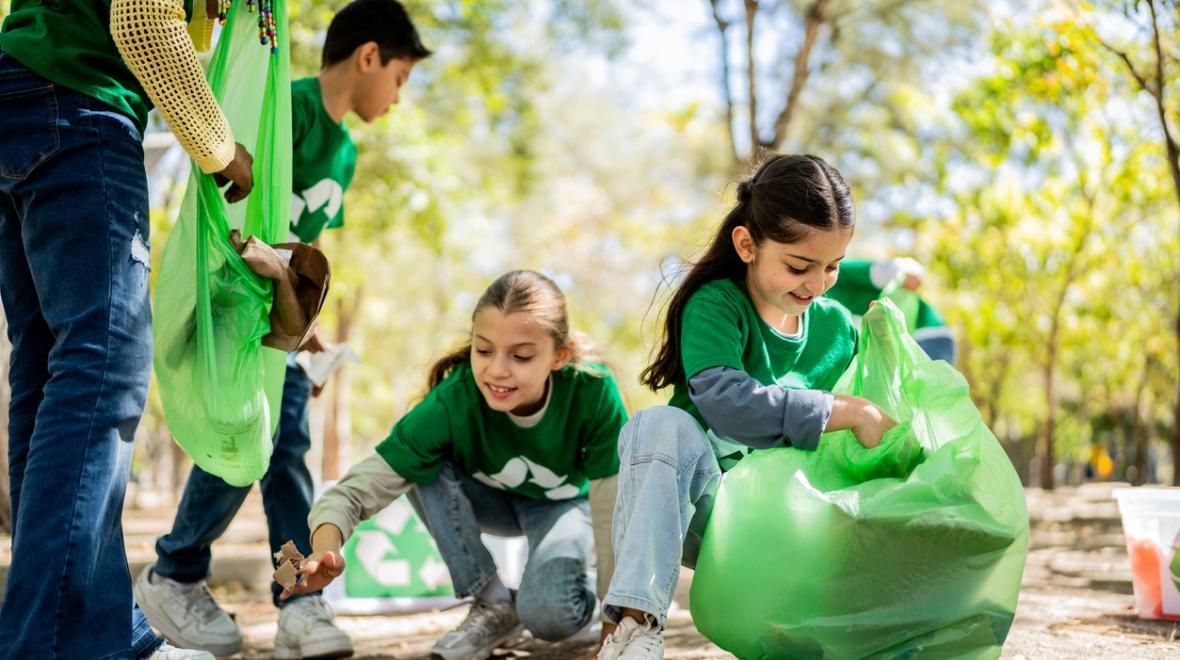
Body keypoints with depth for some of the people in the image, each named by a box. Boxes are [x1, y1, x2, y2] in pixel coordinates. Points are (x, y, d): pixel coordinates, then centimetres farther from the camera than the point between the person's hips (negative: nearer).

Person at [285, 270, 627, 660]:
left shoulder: (593, 391, -36)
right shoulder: (453, 401, -34)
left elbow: (613, 510, -28)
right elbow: (357, 488, -38)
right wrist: (326, 552, -59)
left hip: (562, 503, -3)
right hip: (490, 501, 3)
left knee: (548, 613, -32)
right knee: (421, 470, -29)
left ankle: (580, 603, 5)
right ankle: (493, 606, -11)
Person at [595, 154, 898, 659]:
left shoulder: (837, 327, 7)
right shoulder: (716, 305, -10)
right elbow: (723, 399, -28)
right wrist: (849, 413, -25)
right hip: (702, 503, -3)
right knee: (663, 424, -34)